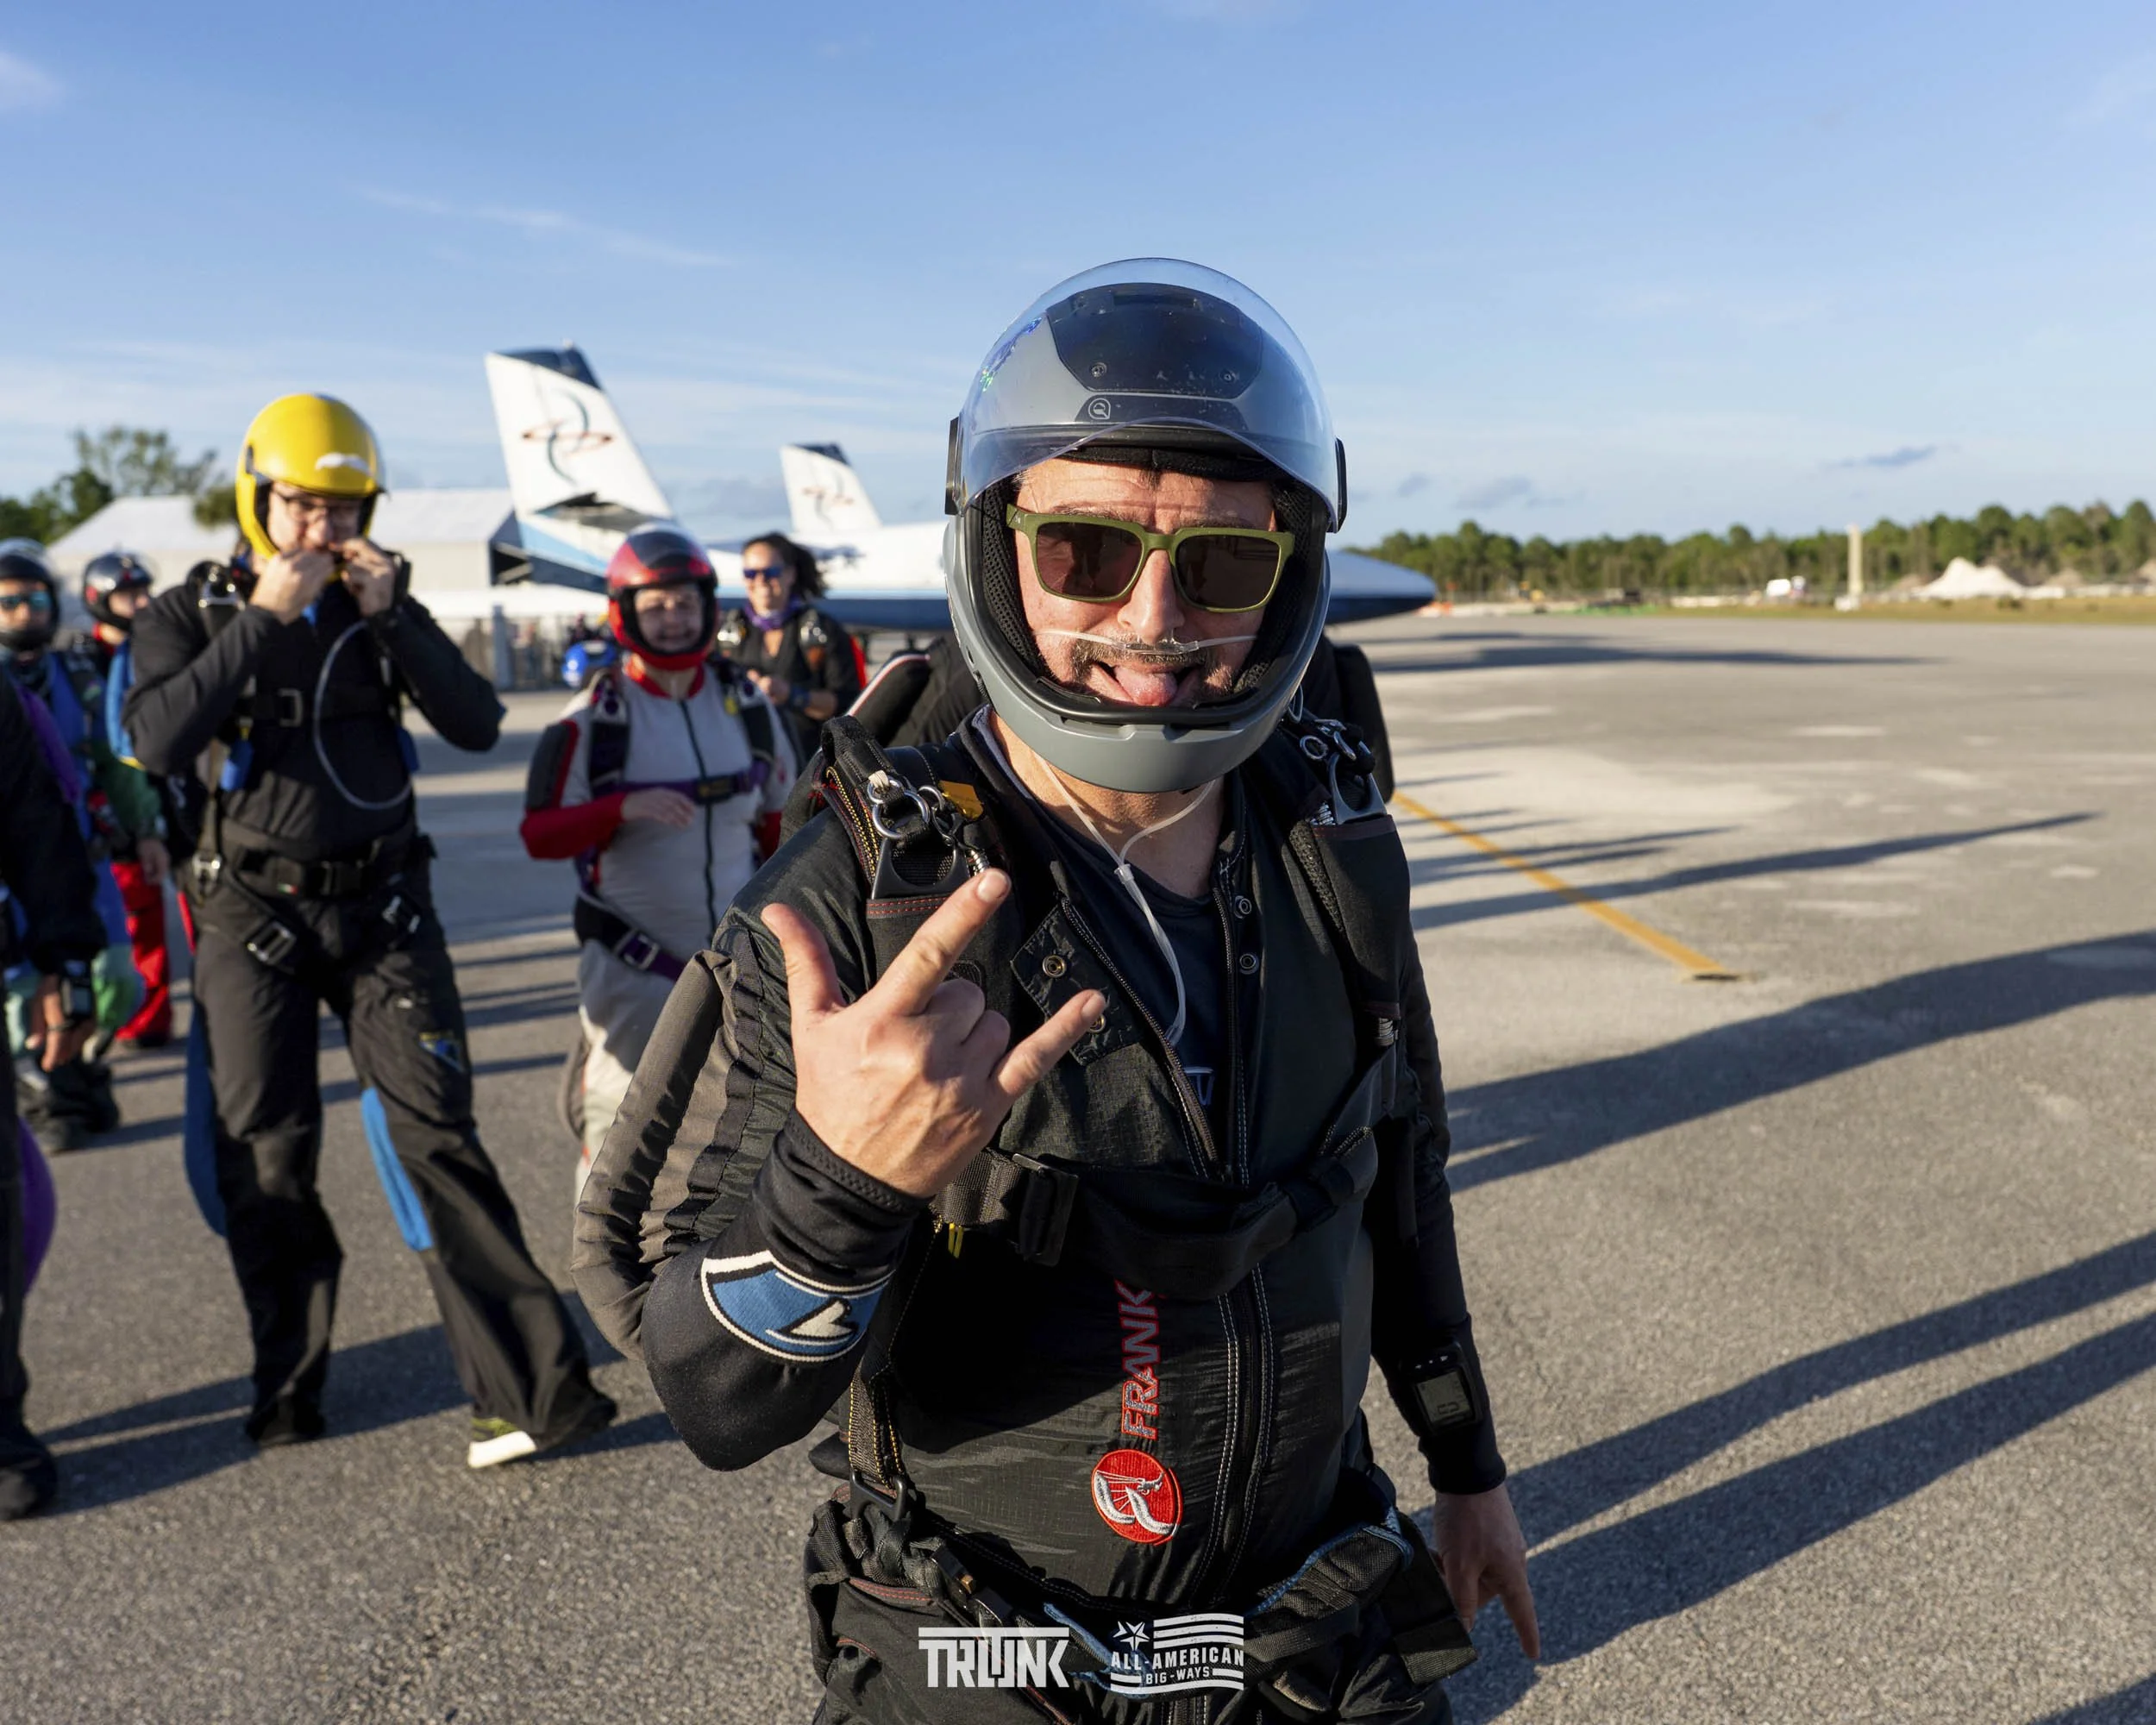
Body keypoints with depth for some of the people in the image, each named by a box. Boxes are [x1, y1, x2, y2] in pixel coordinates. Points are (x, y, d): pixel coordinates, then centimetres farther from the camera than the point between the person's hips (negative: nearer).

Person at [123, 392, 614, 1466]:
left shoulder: (383, 605, 7)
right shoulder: (191, 613, 1)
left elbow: (475, 726, -6)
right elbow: (157, 742, -19)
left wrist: (393, 614, -15)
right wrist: (263, 617, -21)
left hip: (383, 904, 1)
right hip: (254, 911, 0)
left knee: (435, 1133, -6)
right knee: (268, 1156, 5)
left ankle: (524, 1384, -5)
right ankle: (289, 1384, 23)